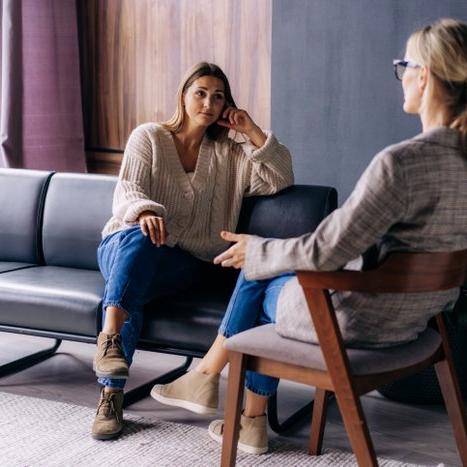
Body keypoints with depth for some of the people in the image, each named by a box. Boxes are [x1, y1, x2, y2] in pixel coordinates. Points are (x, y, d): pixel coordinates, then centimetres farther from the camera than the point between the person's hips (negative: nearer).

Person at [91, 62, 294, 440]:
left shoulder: (229, 154, 15)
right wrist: (144, 212, -30)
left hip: (183, 263, 1)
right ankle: (109, 337, -51)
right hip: (125, 245, 0)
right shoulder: (149, 137, 8)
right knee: (138, 236, -39)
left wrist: (252, 132, -2)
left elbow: (280, 180, 3)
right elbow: (127, 192, -6)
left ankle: (112, 394, -44)